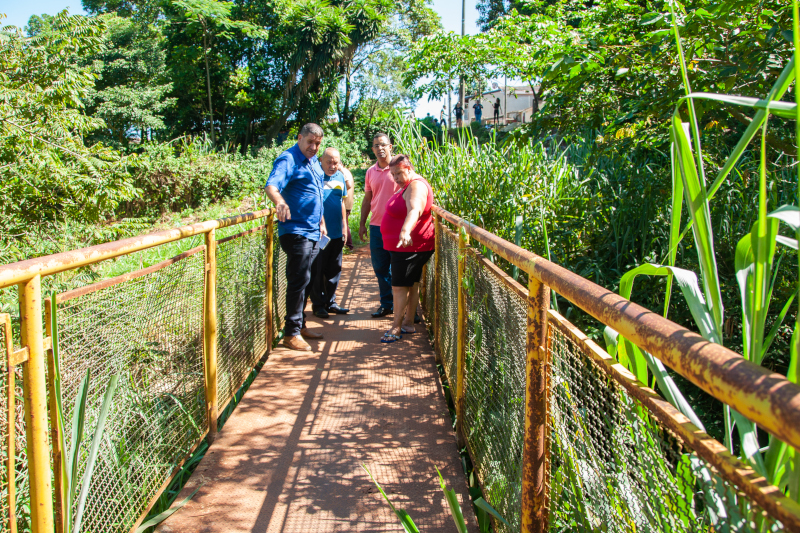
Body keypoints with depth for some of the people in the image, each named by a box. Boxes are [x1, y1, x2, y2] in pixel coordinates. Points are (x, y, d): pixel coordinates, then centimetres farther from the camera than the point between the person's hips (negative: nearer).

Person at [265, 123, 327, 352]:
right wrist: (279, 202, -51)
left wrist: (321, 222, 26)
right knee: (299, 280, -9)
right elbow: (271, 186, -30)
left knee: (305, 281, 15)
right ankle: (291, 333, -2)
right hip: (295, 231, -9)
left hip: (313, 232, 9)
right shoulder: (288, 160, -12)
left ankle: (300, 325, 26)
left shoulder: (314, 162, 16)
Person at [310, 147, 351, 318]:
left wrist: (344, 227, 18)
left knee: (334, 269, 12)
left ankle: (330, 302, 23)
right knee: (317, 270, 0)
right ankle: (318, 304, 11)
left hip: (336, 233, 6)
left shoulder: (340, 177, 11)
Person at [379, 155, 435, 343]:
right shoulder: (406, 185, 14)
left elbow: (414, 210, -39)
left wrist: (406, 231, -55)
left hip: (410, 246, -11)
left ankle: (396, 327, -4)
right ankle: (408, 323, 19)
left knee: (400, 286, -9)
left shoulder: (416, 186, -20)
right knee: (412, 284, 13)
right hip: (404, 245, 11)